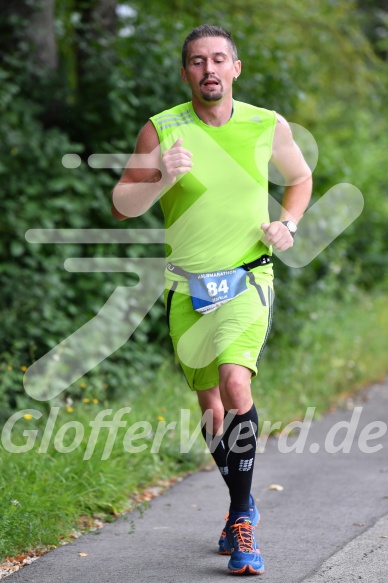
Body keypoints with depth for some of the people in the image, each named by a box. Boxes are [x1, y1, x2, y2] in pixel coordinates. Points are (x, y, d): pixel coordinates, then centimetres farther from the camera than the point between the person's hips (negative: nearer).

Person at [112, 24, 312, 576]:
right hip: (187, 287, 1)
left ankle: (240, 524, -17)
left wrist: (288, 224, 3)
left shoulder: (268, 126, 1)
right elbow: (121, 205, -2)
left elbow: (301, 177, 21)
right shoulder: (161, 130, -4)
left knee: (235, 382, -24)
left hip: (248, 279, -1)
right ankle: (244, 504, 33)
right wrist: (162, 179, -20)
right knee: (211, 410, 8)